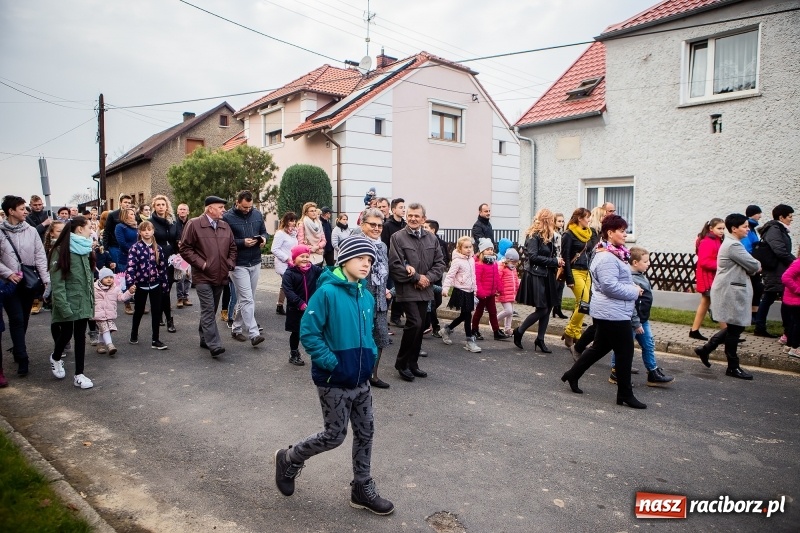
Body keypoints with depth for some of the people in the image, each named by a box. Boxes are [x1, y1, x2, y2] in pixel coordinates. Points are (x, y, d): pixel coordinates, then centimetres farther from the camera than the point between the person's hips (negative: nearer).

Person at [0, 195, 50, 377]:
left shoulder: (31, 231, 0)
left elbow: (40, 256, 0)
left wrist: (46, 279, -7)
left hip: (30, 281, 3)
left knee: (24, 318, 14)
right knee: (17, 319, -5)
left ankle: (17, 349, 34)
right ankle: (22, 358, 0)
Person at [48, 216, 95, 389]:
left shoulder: (85, 249, 9)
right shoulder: (61, 251, -13)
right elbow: (57, 282, -16)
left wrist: (91, 299, 7)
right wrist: (63, 306, -21)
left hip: (83, 301, 6)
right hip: (68, 302, -6)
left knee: (80, 336, 6)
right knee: (66, 334, 6)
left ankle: (79, 375, 10)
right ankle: (55, 358, 38)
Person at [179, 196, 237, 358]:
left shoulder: (225, 226, 11)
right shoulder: (194, 224, -7)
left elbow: (232, 248, 19)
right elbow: (184, 248, -7)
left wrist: (230, 264, 5)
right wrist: (201, 263, -12)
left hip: (220, 276, 6)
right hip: (203, 276, -6)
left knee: (211, 310, 15)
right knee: (208, 310, -10)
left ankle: (205, 339, 28)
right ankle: (214, 346, -13)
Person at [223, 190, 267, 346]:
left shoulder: (257, 214, 5)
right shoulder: (227, 217, -10)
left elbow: (263, 231, 16)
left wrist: (263, 238, -7)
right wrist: (242, 242, -21)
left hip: (255, 263, 6)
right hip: (239, 264, -6)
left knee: (247, 299, 13)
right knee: (247, 300, -10)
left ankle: (237, 328, 27)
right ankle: (253, 334, -10)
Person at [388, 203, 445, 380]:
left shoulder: (431, 238, 9)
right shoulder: (397, 237, -7)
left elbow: (440, 263, 9)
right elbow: (395, 266, -14)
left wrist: (428, 277, -8)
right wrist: (416, 278, -14)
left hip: (424, 290, 6)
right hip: (407, 290, -6)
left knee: (420, 327, 10)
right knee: (415, 323, -15)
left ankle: (413, 363, 24)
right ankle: (402, 362, 3)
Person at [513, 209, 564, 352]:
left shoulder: (549, 236, 13)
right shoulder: (533, 235, -12)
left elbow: (551, 255, 17)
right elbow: (533, 256, -21)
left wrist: (557, 262, -4)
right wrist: (554, 261, -18)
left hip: (547, 276, 8)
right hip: (536, 276, -8)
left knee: (548, 309, 8)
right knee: (541, 310, -6)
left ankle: (540, 340, 18)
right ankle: (519, 331, 11)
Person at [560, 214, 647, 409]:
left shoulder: (614, 254, 13)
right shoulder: (607, 258, -21)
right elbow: (610, 286, -27)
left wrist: (632, 288, 9)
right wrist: (634, 291, -15)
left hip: (606, 312, 11)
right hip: (614, 313, -11)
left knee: (599, 347, 19)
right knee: (625, 352, -1)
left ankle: (572, 375, 28)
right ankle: (625, 394, 11)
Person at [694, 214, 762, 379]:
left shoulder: (732, 244, 15)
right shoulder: (734, 245, -18)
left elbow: (747, 267, 18)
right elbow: (754, 266, -16)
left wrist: (753, 267, -2)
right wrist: (758, 265, 6)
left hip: (732, 291, 10)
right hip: (731, 292, -10)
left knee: (735, 327, 14)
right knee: (734, 329, 0)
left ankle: (705, 349, 21)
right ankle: (733, 367, 11)